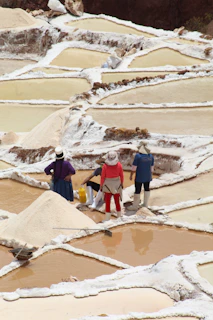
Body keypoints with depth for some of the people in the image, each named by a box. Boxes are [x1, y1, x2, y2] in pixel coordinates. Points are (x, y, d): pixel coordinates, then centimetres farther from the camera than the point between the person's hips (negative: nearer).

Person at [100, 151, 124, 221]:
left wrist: (101, 186, 1)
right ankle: (119, 216, 28)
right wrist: (122, 183, 13)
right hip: (117, 184, 2)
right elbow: (121, 175, -3)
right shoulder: (119, 165, -12)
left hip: (108, 184, -2)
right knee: (117, 201, 17)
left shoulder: (105, 166, -18)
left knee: (107, 202, 6)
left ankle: (107, 218, 6)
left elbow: (103, 177, -11)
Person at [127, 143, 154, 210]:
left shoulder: (138, 155, -16)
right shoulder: (150, 156, 0)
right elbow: (152, 168, 7)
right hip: (147, 176, 5)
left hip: (139, 177, -5)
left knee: (137, 190, 3)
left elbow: (134, 167, -14)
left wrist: (131, 175, -3)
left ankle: (135, 206, 11)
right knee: (147, 188, 19)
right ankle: (145, 204, 25)